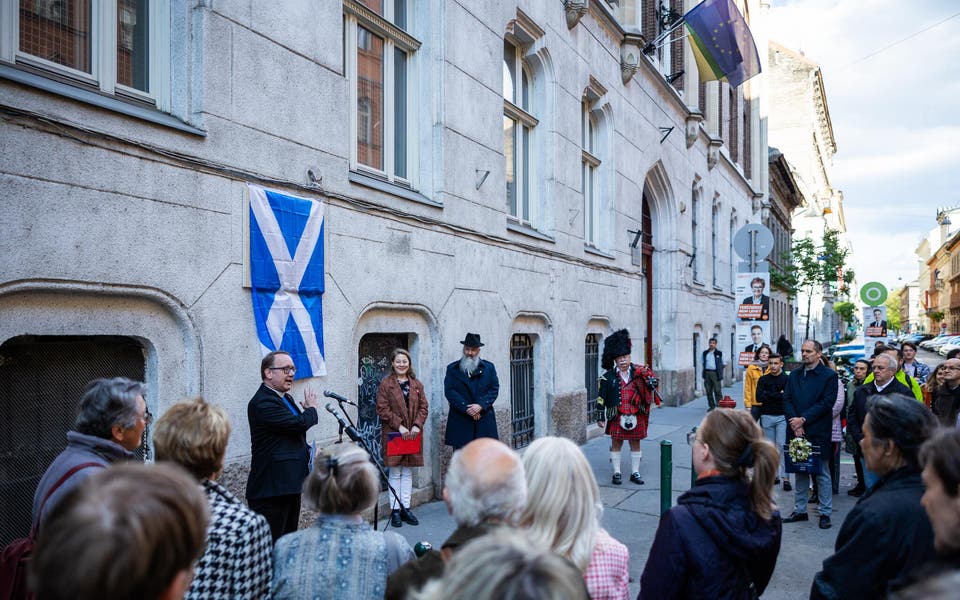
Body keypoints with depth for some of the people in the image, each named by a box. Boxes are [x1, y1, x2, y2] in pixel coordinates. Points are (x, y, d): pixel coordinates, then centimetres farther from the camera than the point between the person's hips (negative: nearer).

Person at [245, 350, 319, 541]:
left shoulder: (286, 398, 14)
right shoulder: (262, 403, -17)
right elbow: (298, 424, -25)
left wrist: (309, 450, 6)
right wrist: (311, 409, -4)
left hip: (290, 485, 10)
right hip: (271, 490, -10)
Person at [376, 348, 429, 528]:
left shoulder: (416, 384, 8)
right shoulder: (386, 384, -4)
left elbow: (423, 406, 6)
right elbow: (382, 409, -9)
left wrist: (417, 425, -9)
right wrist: (399, 426, -16)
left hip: (413, 433, 4)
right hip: (393, 433, -4)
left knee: (408, 472, 10)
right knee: (395, 473, 2)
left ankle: (405, 508, 18)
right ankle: (395, 510, 11)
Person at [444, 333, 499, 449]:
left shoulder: (488, 367, 11)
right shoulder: (452, 368, 7)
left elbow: (494, 389, 3)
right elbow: (449, 391, -3)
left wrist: (480, 405, -13)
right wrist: (466, 409, -13)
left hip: (484, 421, 1)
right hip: (460, 421, -1)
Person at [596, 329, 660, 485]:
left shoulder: (639, 372, 2)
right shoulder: (608, 377, -4)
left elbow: (655, 383, -6)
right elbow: (601, 398, -1)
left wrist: (649, 379, -27)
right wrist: (600, 417, -3)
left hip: (636, 417, 2)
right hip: (617, 417, -2)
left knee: (635, 444, 10)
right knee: (616, 444, 6)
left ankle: (635, 472, 22)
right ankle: (617, 473, 18)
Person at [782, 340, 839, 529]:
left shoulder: (829, 376, -4)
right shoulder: (794, 375, 11)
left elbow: (827, 402, -12)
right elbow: (786, 400, 5)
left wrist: (803, 419, -16)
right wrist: (794, 424, -9)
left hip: (818, 433, -5)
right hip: (796, 430, 5)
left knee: (822, 474, 5)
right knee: (800, 472, 13)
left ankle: (825, 513, 14)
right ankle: (800, 510, 22)